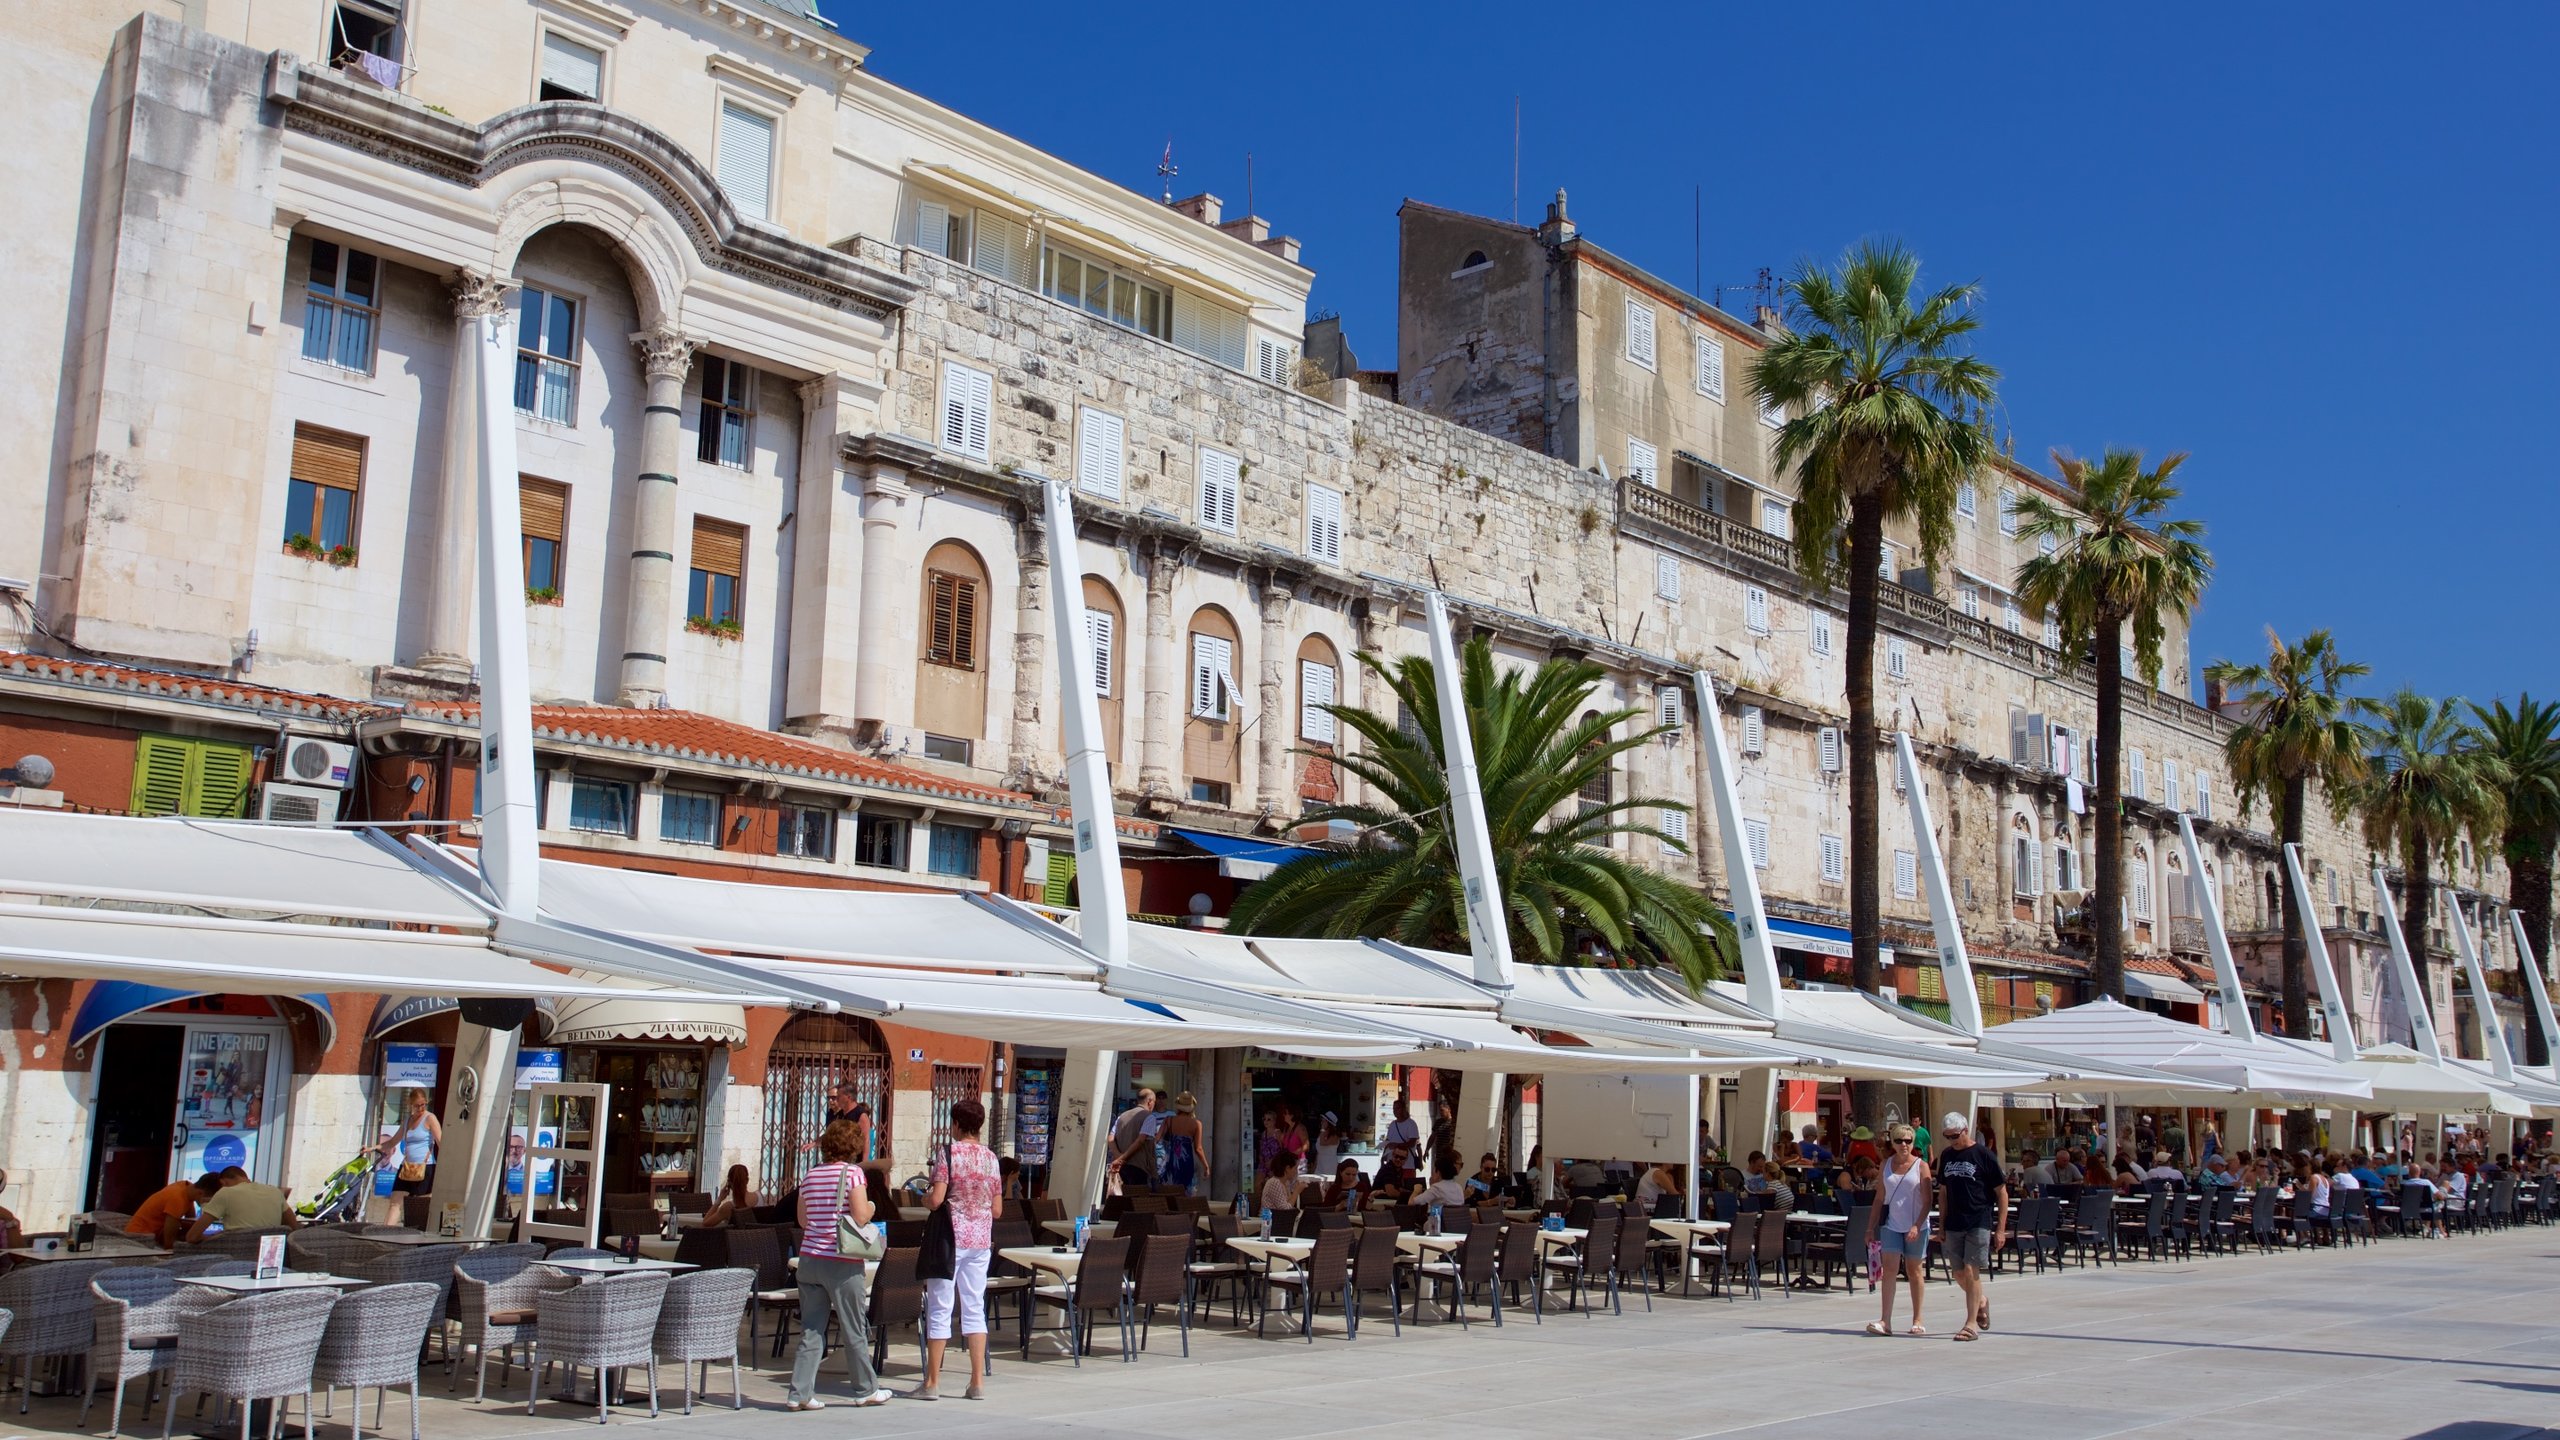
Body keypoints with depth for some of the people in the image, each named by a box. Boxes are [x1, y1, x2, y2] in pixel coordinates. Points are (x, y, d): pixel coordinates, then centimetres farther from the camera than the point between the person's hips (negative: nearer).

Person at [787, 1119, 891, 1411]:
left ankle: (799, 1392, 3)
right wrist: (871, 1209, 4)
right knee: (855, 1329, 7)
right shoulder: (853, 1173, -9)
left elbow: (802, 1220, 14)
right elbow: (861, 1217, -16)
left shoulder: (811, 1174, 8)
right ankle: (866, 1389, 18)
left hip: (810, 1258, 5)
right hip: (841, 1262, -5)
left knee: (811, 1329, 7)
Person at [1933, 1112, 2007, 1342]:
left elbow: (2002, 1193, -4)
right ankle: (1981, 1301, 35)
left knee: (1971, 1270, -10)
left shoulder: (1984, 1155, -6)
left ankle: (1971, 1323, -4)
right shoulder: (1947, 1156, 9)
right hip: (1954, 1224, 5)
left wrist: (2001, 1229, -8)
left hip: (1980, 1223, -5)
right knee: (1958, 1273, 7)